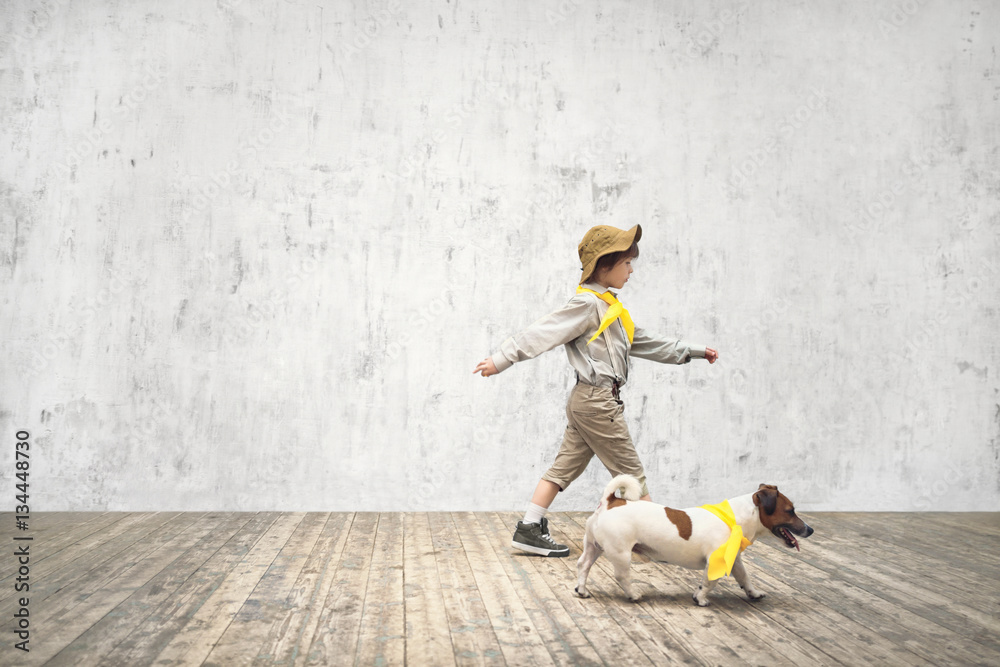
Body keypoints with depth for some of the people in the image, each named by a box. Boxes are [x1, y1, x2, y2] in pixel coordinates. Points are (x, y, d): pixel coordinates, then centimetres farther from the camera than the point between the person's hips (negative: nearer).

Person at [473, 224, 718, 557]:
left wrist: (692, 351, 29)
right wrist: (501, 359, -23)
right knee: (631, 472, 1)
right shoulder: (587, 304, -14)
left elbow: (643, 341, 26)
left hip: (586, 402, 10)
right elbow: (542, 333, -19)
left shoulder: (608, 306, 18)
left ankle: (530, 530, 9)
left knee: (565, 466, 8)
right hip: (598, 401, -10)